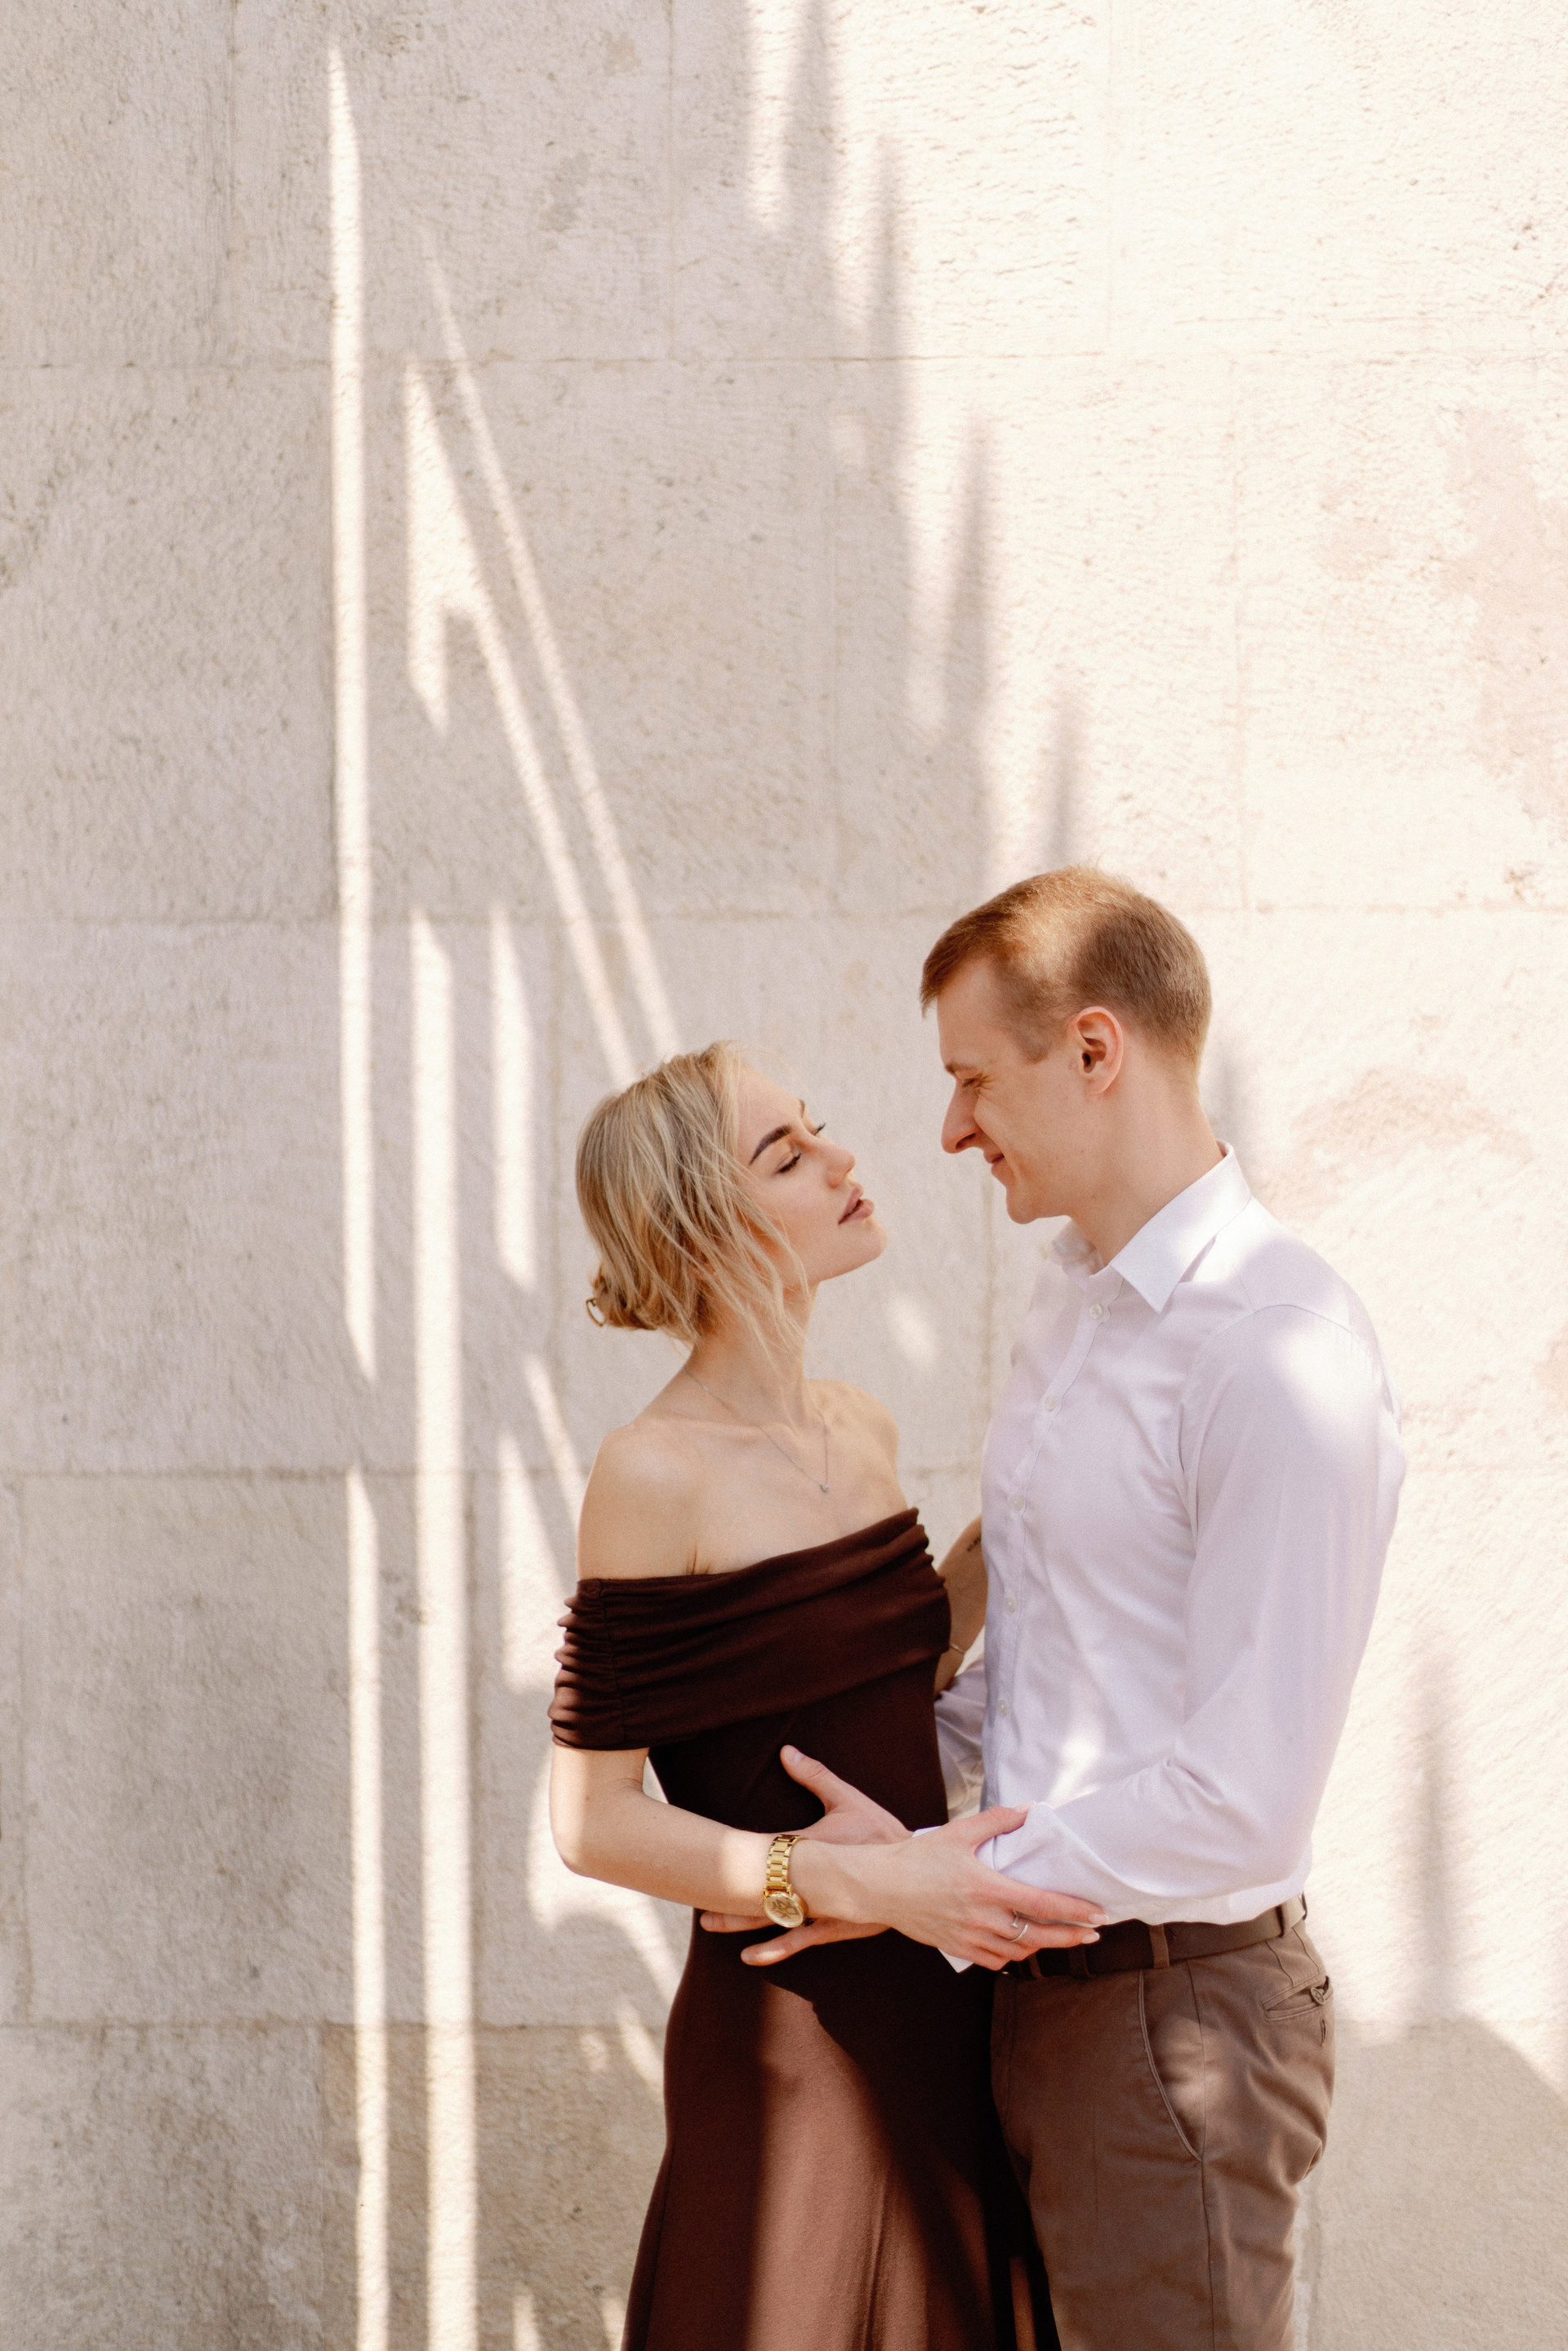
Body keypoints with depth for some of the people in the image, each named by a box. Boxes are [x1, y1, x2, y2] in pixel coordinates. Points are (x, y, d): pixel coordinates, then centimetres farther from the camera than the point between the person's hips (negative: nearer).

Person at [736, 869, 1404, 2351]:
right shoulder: (1073, 1308, 12)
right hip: (1037, 1989, 9)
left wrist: (940, 1881, -16)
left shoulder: (1278, 1352, -20)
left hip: (1173, 2007, -9)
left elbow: (1244, 1799, -23)